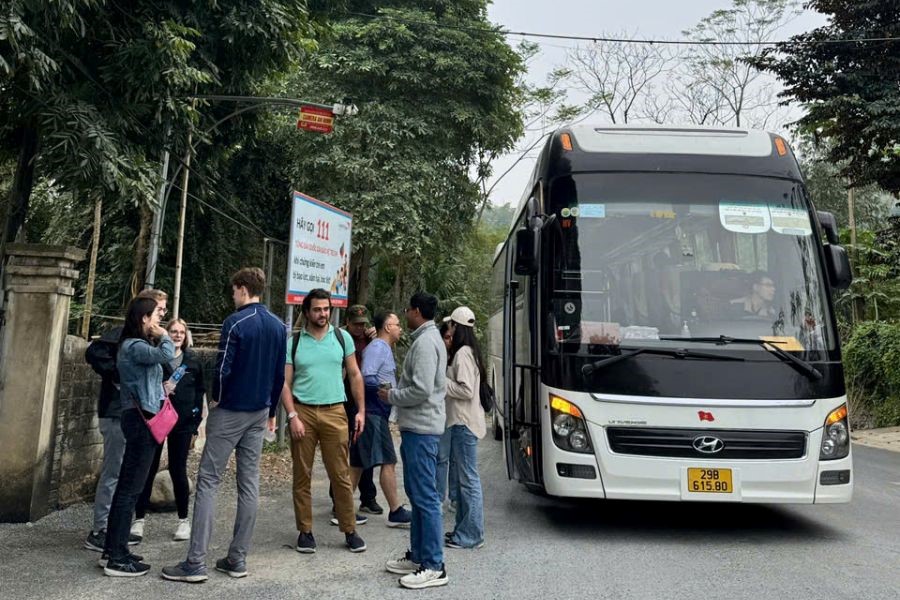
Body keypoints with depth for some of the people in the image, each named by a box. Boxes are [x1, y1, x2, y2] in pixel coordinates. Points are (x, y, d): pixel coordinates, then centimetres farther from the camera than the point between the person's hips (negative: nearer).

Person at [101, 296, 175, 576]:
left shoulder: (135, 345, 18)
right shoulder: (134, 346, -14)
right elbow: (166, 355, -32)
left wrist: (160, 388, 7)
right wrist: (164, 335, -13)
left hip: (141, 418, 11)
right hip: (141, 419, -11)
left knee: (126, 485, 13)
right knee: (131, 488, -7)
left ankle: (113, 551, 20)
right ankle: (117, 559, -3)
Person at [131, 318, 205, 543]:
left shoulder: (192, 361, 6)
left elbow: (199, 391, 9)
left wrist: (195, 423, 5)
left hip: (182, 423, 1)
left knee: (178, 469, 5)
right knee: (149, 468, 4)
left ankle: (183, 519, 17)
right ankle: (139, 518, 16)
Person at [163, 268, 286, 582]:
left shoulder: (236, 322, -13)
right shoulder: (279, 326, 7)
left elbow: (223, 369, -16)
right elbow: (280, 374, 10)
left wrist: (216, 399, 2)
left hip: (230, 411, -6)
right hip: (259, 413, 7)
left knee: (208, 481, -1)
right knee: (249, 483, 8)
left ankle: (196, 563, -1)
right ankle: (238, 559, 13)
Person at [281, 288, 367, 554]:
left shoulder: (342, 337, 6)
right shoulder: (293, 342, 4)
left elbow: (355, 375, 9)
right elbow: (285, 383, 2)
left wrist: (361, 410, 3)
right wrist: (292, 416, -9)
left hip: (334, 412, 0)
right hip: (302, 412, 0)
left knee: (341, 475, 1)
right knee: (302, 475, 7)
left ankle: (350, 531, 11)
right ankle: (305, 531, 18)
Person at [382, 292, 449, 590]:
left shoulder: (425, 342, -16)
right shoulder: (427, 338, 16)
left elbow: (422, 390, -24)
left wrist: (391, 396, -9)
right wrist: (396, 392, 12)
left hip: (421, 429, -11)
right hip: (417, 427, 11)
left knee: (425, 497, -6)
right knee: (417, 494, 16)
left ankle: (434, 567, 0)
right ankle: (418, 556, 26)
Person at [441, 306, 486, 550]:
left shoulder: (463, 353, -15)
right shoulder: (466, 352, 16)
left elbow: (466, 390, -20)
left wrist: (442, 381, -11)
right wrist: (445, 379, 6)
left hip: (464, 424, -10)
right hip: (460, 422, 10)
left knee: (468, 479, -4)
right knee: (460, 478, 16)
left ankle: (471, 535, 2)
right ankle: (463, 529, 24)